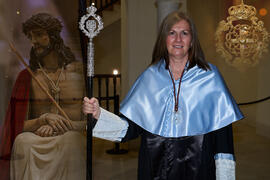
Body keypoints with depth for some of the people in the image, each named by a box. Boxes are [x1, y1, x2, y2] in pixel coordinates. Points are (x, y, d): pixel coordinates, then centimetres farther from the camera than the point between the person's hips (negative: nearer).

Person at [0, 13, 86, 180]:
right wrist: (45, 119, -17)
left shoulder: (80, 71, 4)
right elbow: (18, 126, 4)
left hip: (72, 138, -1)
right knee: (23, 141, -31)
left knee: (70, 141, -34)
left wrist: (60, 126, -15)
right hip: (35, 145, 1)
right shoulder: (27, 77, 9)